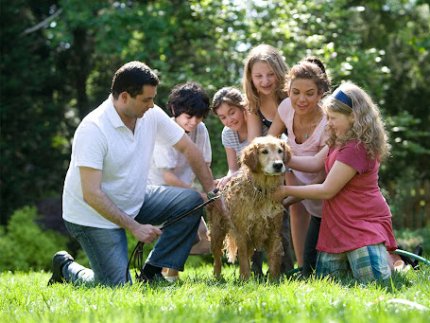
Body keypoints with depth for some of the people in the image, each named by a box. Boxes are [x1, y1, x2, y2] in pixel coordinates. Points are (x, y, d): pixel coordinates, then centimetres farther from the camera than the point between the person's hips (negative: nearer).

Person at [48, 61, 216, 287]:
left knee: (191, 201, -11)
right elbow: (91, 195, -29)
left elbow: (188, 149, 5)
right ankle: (66, 268, 14)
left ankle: (152, 272, -4)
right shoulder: (93, 129, -27)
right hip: (93, 215, -7)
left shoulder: (152, 116, -7)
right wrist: (134, 227, -29)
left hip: (134, 203, 7)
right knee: (117, 286, -15)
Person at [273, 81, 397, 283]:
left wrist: (287, 191, -10)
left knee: (373, 280, -13)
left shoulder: (356, 148, -23)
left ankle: (393, 259, 13)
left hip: (364, 222, -9)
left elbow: (327, 190, -20)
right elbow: (315, 163, 6)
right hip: (338, 224, 9)